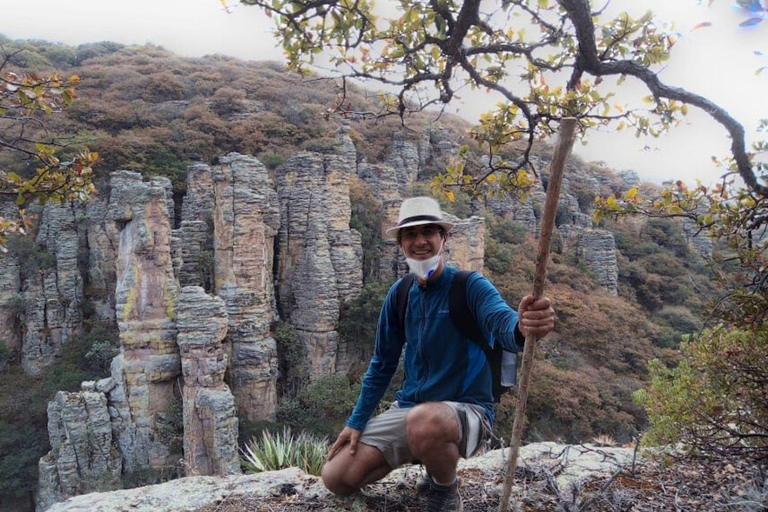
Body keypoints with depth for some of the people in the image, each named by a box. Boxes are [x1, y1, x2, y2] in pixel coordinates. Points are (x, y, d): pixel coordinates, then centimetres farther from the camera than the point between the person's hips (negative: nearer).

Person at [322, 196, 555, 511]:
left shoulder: (471, 286, -12)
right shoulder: (399, 294, 3)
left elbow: (502, 323, -34)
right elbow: (382, 364, 11)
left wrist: (523, 327, -59)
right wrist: (356, 422, 6)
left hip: (466, 411, -5)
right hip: (408, 408, 5)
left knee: (425, 421, -40)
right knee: (336, 478, -7)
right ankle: (426, 454, 15)